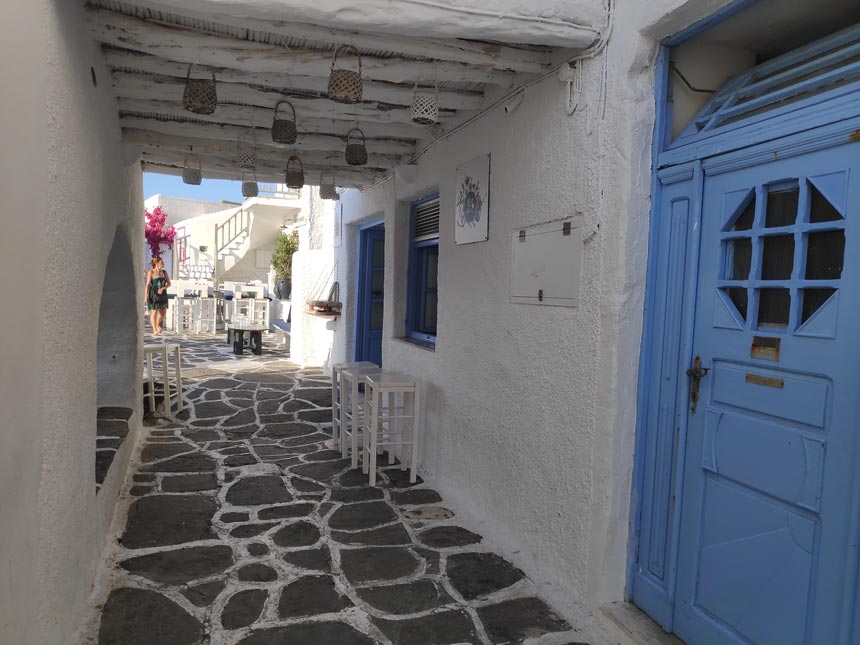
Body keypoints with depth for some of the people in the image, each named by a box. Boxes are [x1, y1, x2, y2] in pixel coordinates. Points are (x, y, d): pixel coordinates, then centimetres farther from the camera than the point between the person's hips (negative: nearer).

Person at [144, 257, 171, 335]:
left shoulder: (164, 272, 8)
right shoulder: (151, 272, -4)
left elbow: (169, 284, 6)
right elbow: (147, 284, -7)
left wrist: (162, 288, -13)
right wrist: (145, 296, -13)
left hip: (162, 294, 5)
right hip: (153, 294, -5)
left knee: (163, 313, 6)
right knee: (154, 312, -4)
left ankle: (158, 324, 34)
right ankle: (155, 330, 1)